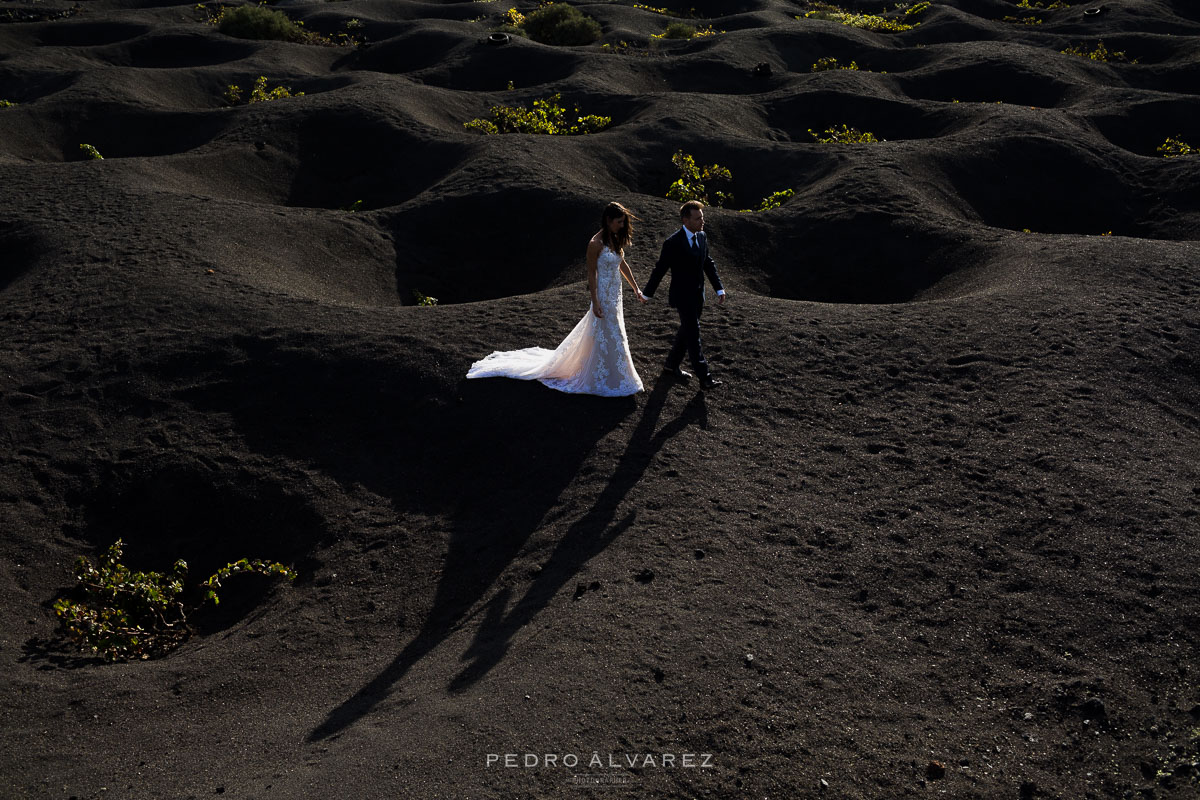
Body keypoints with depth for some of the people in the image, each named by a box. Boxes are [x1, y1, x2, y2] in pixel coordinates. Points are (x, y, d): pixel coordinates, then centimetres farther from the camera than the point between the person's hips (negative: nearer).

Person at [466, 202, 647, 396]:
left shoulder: (616, 239, 4)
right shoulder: (596, 244, -20)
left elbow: (623, 265, 14)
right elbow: (591, 274, -16)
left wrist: (636, 289, 15)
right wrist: (595, 303, -17)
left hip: (615, 294, 8)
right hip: (603, 294, -8)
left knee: (614, 335, 17)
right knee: (604, 336, 1)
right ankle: (602, 380, 15)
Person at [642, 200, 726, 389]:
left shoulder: (702, 236, 3)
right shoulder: (673, 243, -19)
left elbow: (709, 264, 11)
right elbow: (660, 269, -11)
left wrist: (719, 289, 4)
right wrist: (648, 293, -3)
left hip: (697, 295, 8)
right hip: (682, 296, -8)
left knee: (687, 331, 18)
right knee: (693, 335, -7)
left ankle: (671, 365, 34)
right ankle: (704, 377, -5)